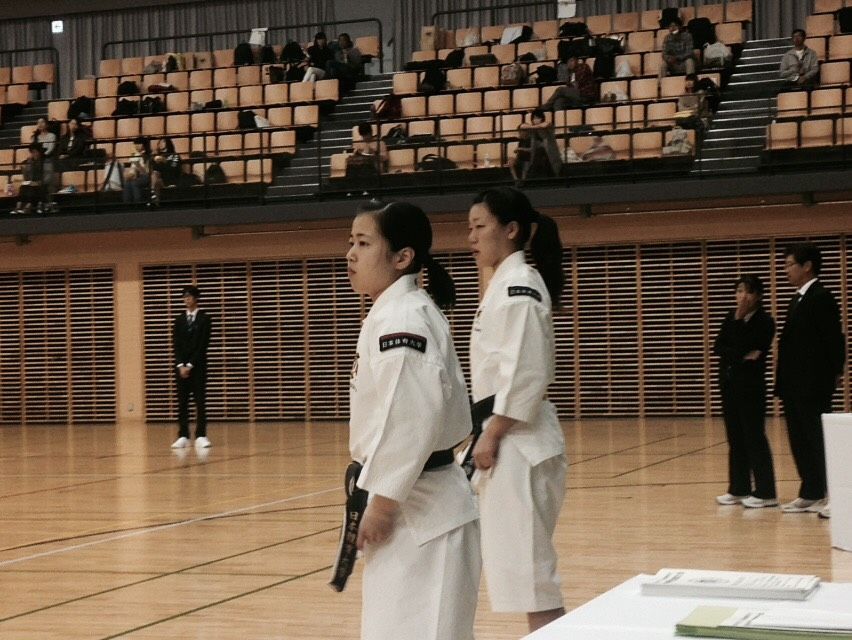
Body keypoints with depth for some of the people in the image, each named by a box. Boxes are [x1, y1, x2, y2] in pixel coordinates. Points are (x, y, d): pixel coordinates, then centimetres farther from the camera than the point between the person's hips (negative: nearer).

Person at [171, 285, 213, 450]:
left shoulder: (205, 318, -1)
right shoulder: (179, 319, 11)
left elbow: (203, 344, -8)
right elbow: (176, 343, 5)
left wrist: (190, 365, -12)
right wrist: (181, 365, -8)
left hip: (198, 366, -3)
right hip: (181, 365, 3)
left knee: (200, 400, -5)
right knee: (182, 401, 1)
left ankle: (201, 436, -5)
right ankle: (183, 436, 2)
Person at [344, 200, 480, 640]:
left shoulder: (400, 319, -18)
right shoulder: (396, 314, 14)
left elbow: (413, 416, -26)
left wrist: (383, 501, -20)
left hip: (417, 510, -11)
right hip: (415, 507, 11)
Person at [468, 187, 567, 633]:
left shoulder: (519, 285, -14)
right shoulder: (506, 284, 16)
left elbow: (525, 374, -21)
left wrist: (491, 437, -18)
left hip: (517, 441, -10)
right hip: (508, 439, 10)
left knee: (527, 566, -7)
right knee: (516, 562, 14)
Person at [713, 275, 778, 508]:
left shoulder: (765, 322, -8)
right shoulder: (731, 317, 10)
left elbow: (746, 348, -17)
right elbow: (718, 347, 0)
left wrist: (739, 320, -18)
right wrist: (741, 356, -13)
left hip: (751, 387, -6)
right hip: (729, 384, 6)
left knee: (754, 438, -6)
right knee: (735, 439, 10)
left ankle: (765, 493, -2)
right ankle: (739, 489, 16)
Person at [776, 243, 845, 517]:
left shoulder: (821, 298, -12)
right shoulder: (799, 299, 16)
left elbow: (834, 340, -16)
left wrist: (834, 374, -15)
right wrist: (784, 381, 13)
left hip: (813, 385, -9)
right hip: (794, 386, 9)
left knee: (818, 440, -5)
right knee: (800, 441, 11)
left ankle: (828, 495, 0)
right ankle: (810, 494, 17)